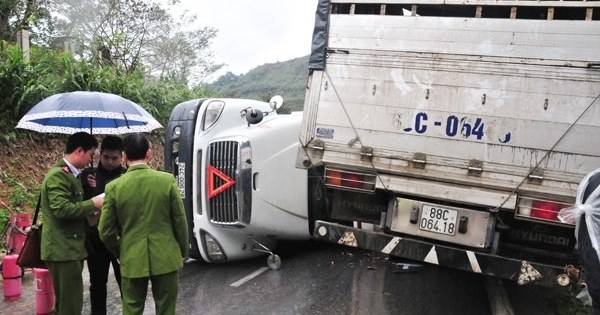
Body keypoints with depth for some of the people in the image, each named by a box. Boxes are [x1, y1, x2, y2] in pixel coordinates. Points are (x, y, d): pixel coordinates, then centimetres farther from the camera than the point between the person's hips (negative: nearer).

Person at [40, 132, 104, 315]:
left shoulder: (68, 174, 17)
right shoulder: (58, 175, -17)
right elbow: (61, 209, -26)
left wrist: (91, 210, 11)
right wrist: (93, 203, -17)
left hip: (69, 248, 10)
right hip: (62, 249, -10)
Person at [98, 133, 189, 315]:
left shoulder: (114, 187, -7)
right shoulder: (167, 180, -8)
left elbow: (106, 231, -2)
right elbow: (180, 221, -3)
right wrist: (183, 251, 11)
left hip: (132, 261, 0)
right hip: (166, 258, 0)